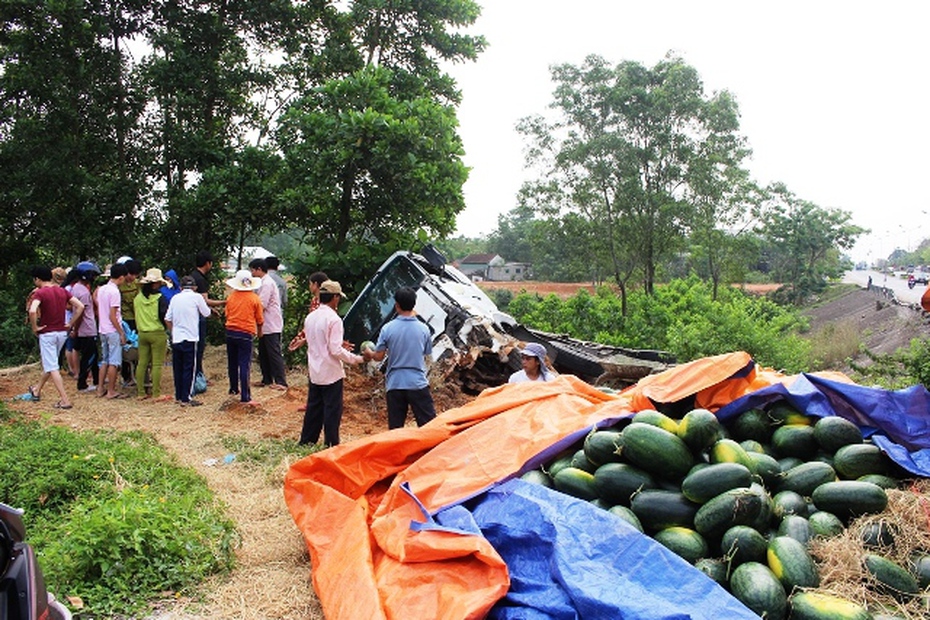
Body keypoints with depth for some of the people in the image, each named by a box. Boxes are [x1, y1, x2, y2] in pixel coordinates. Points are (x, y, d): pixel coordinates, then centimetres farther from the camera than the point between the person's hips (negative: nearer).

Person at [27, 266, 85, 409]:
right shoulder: (62, 291, 5)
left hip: (47, 333, -7)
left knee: (52, 367, -3)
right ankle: (37, 390, 42)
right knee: (49, 363, 22)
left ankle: (65, 400, -9)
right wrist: (70, 324, 4)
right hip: (62, 332, 7)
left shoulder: (40, 293, -13)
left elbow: (32, 311, -30)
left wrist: (35, 327, -15)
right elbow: (80, 306, 1)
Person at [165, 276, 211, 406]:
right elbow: (206, 313, 3)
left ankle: (178, 396, 21)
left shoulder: (175, 298, 7)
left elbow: (167, 319, 8)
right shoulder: (196, 297, -5)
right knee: (188, 369, 0)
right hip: (190, 338, -5)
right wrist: (203, 302, 20)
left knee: (178, 369, 13)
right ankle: (186, 399, -1)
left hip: (176, 338, 5)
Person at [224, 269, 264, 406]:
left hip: (230, 332, 4)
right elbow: (259, 319, 1)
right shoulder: (254, 298, -6)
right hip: (246, 333, -4)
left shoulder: (231, 296, 2)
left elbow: (227, 314, 13)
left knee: (232, 362, 19)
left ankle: (233, 388, 34)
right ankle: (245, 396, -8)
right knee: (244, 365, -5)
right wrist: (259, 332, 19)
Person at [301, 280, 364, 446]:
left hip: (314, 372, 7)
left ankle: (306, 440, 24)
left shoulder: (310, 317, 6)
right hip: (331, 373, -7)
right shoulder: (333, 319, -17)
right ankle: (331, 444, 7)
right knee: (332, 410, 2)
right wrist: (357, 359, -10)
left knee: (313, 408, 17)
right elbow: (335, 350, -20)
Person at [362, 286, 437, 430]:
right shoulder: (423, 328, -4)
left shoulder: (388, 328, -6)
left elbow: (378, 357, -2)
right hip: (418, 383, -1)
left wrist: (369, 353, 21)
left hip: (395, 384, 1)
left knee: (395, 428, 9)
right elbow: (427, 354, 8)